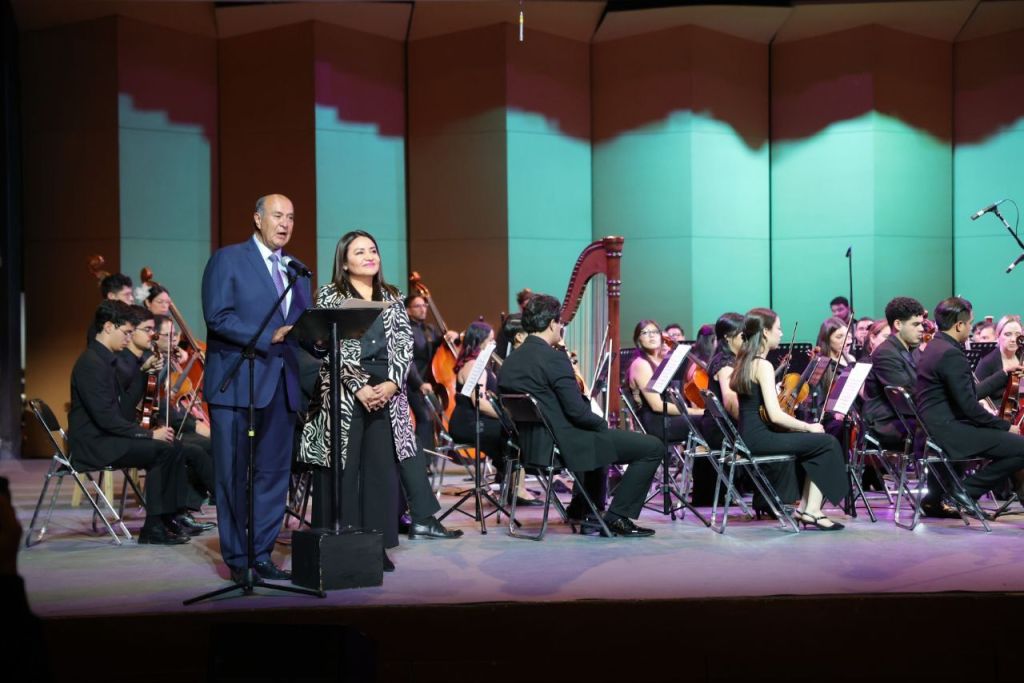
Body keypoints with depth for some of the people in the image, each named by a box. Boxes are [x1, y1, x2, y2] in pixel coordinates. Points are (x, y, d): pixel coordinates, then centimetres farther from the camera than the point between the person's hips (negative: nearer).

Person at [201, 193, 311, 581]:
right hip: (237, 384, -6)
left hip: (283, 385, 6)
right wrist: (270, 337, -19)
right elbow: (218, 317, -12)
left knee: (274, 473, 7)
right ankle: (237, 559, 9)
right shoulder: (227, 260, -2)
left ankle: (262, 553, 16)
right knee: (233, 474, 1)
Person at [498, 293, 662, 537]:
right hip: (564, 444, -9)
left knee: (597, 437, 39)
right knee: (653, 447, -2)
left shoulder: (509, 362, 8)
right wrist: (603, 424, -1)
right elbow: (577, 411, -21)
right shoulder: (554, 358, -18)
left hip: (529, 445, 9)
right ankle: (617, 517, 2)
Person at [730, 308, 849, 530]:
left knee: (812, 444, 18)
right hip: (759, 438, -10)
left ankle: (803, 508, 12)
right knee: (827, 443, -7)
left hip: (749, 435, 10)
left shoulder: (744, 361, 13)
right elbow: (775, 415, -21)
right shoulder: (763, 366, -15)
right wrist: (809, 426, -8)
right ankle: (812, 511, -4)